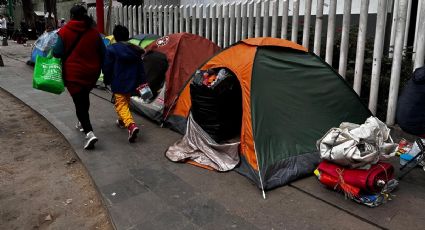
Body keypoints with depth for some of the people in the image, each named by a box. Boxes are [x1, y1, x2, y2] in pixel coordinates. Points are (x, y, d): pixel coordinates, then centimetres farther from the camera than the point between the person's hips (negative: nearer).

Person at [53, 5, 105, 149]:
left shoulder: (65, 32, -8)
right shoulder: (94, 32, 2)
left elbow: (57, 53, -11)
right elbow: (103, 53, 5)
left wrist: (53, 51, 12)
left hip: (73, 74, -4)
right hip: (91, 73, 4)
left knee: (79, 103, -3)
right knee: (84, 98, 25)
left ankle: (89, 133, -18)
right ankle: (82, 123, 42)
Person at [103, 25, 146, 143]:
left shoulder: (111, 49, -10)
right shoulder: (135, 50, 6)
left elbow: (107, 68, -8)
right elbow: (141, 68, 7)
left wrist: (107, 81, 6)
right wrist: (142, 82, 12)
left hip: (119, 84, -6)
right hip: (132, 83, 6)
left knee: (121, 104, -5)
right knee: (126, 102, 25)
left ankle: (131, 125, -26)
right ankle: (122, 121, 44)